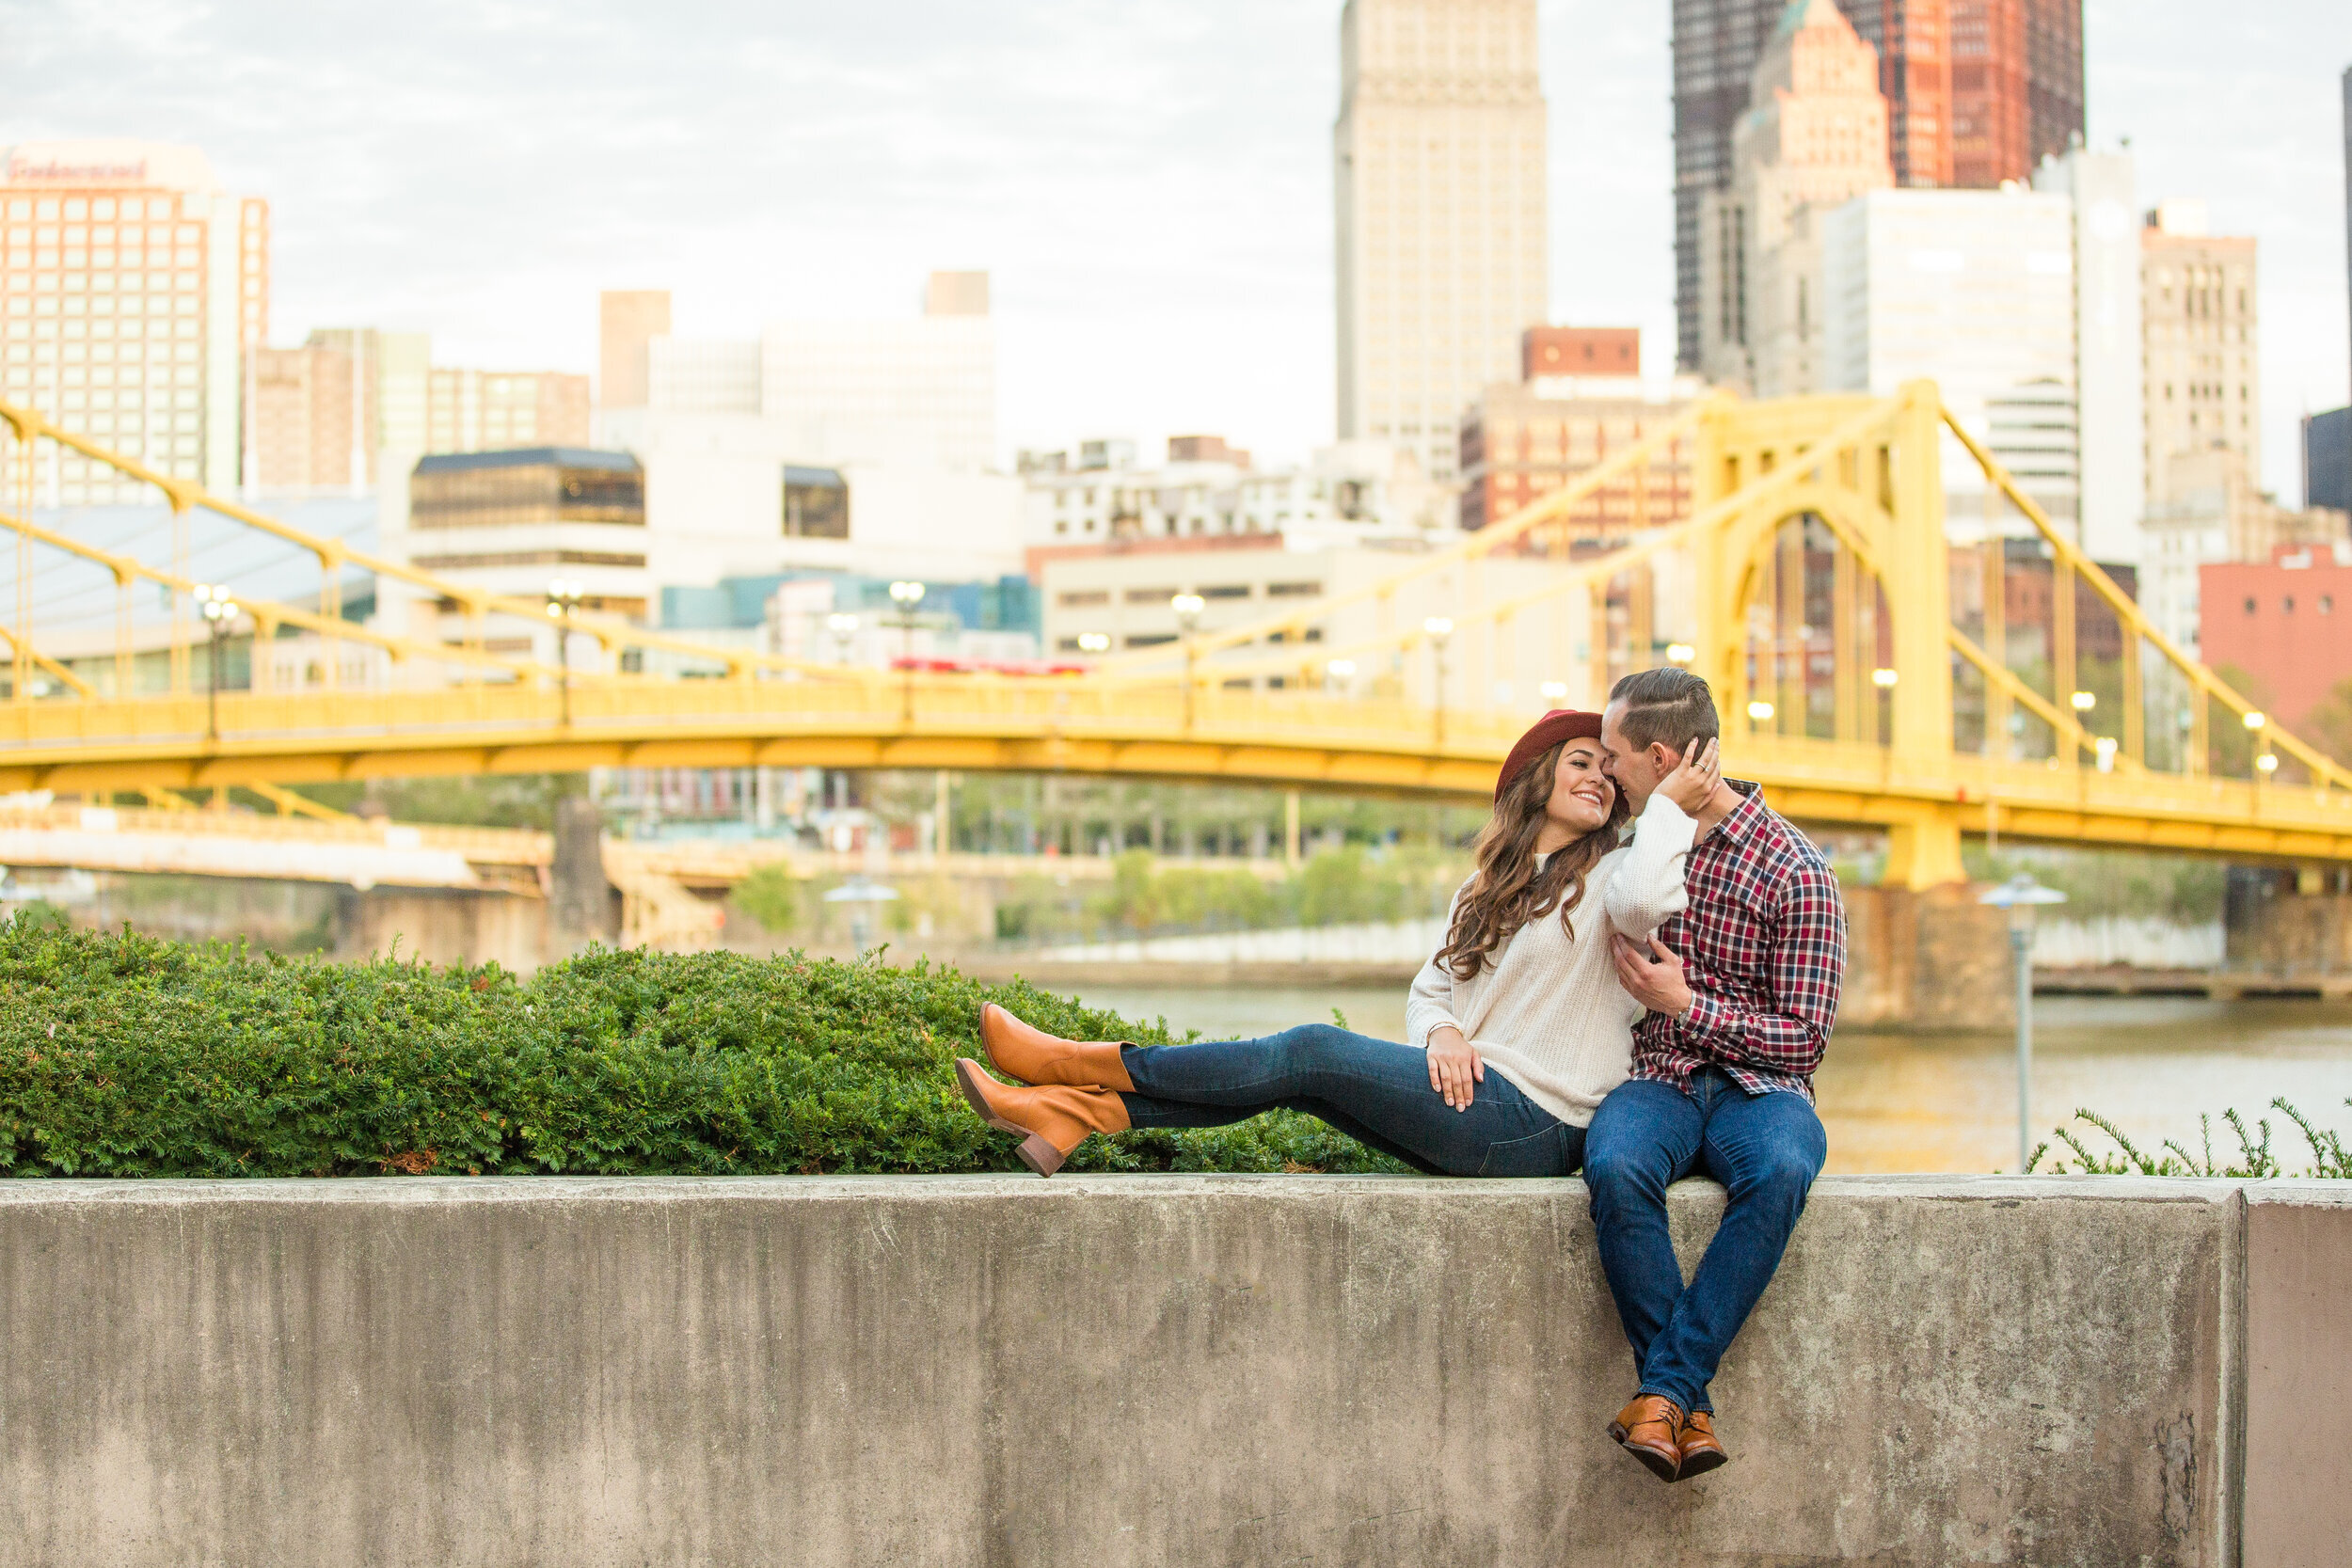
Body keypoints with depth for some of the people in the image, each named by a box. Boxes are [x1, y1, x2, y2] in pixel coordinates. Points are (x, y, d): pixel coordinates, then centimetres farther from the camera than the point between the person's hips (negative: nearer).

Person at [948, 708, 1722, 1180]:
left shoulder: (1607, 876, 0)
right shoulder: (1486, 891, 22)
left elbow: (1646, 900, -26)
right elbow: (1431, 989, 16)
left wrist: (1670, 804, -11)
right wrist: (1441, 1030, -8)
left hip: (1533, 1128, -7)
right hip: (1470, 1101, 7)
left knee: (1308, 1050, -14)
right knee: (1295, 1070, -8)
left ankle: (1084, 1065, -7)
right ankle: (1071, 1110, -12)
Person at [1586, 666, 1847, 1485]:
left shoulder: (1795, 874, -4)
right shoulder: (1635, 842, 14)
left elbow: (1804, 1040, -4)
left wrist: (1685, 1003, -11)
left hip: (1755, 1084, -3)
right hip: (1654, 1078, 3)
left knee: (1780, 1173, -40)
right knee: (1618, 1169, -35)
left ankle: (1665, 1386, -35)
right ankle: (1686, 1410, -32)